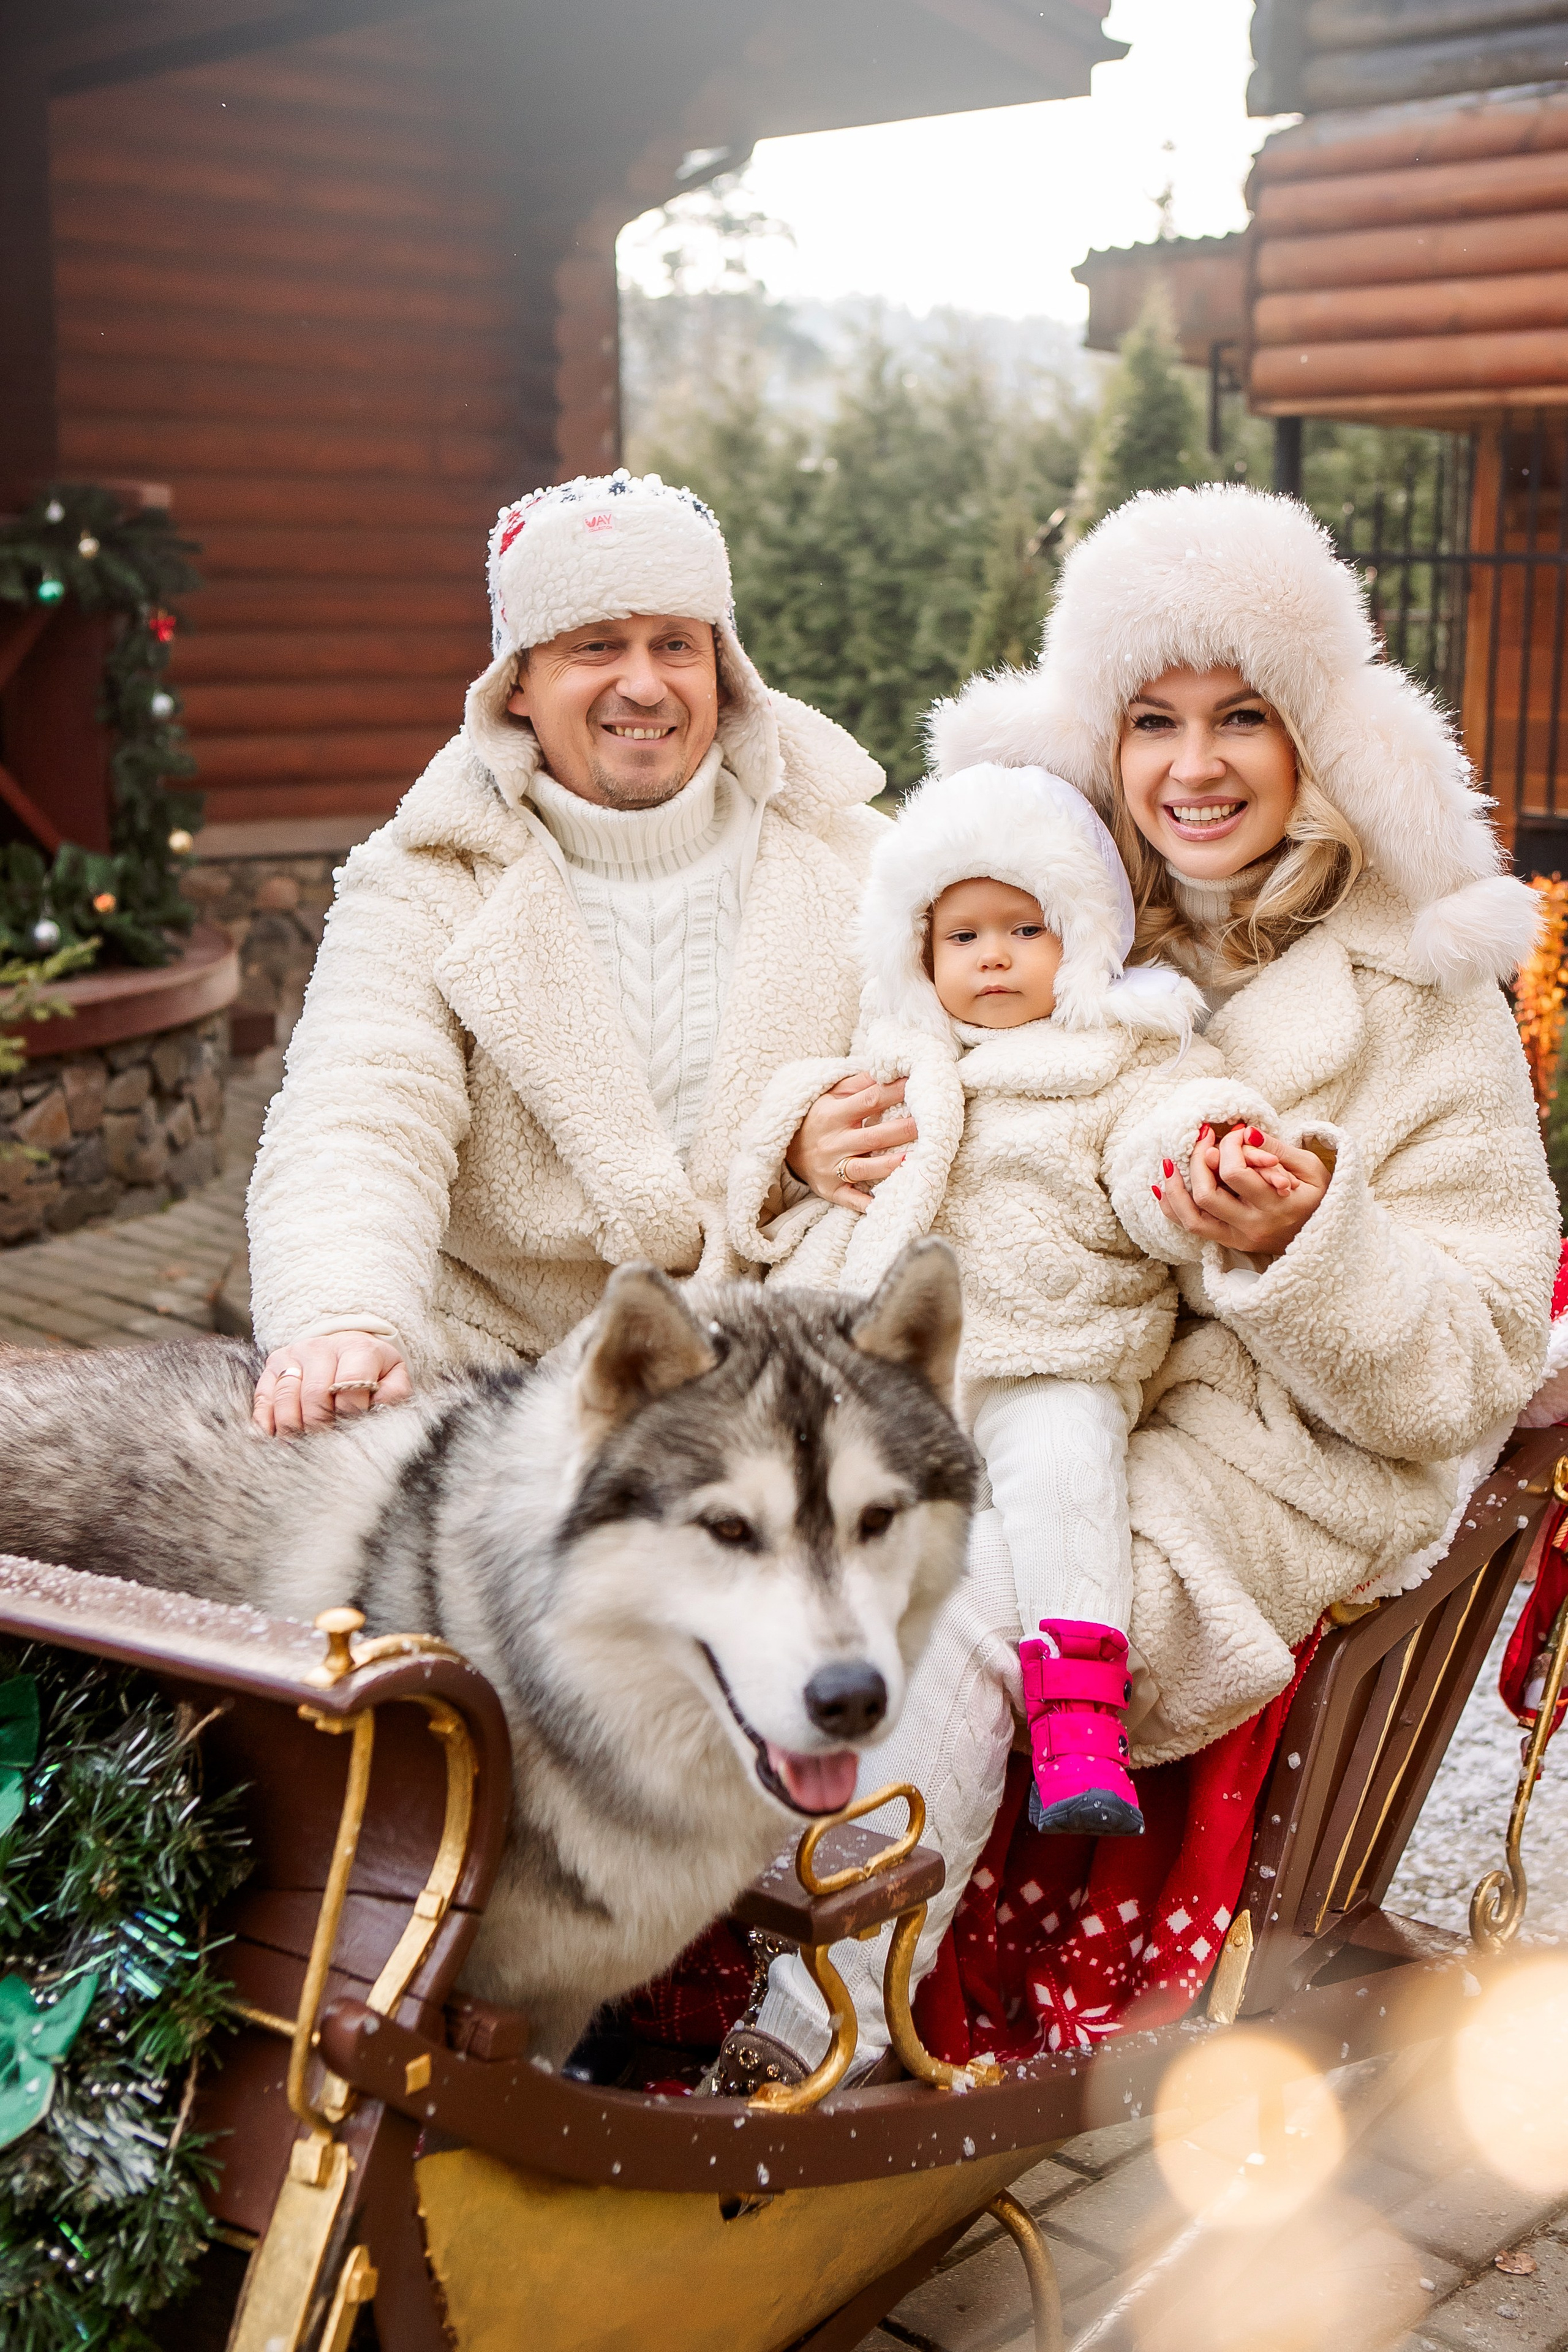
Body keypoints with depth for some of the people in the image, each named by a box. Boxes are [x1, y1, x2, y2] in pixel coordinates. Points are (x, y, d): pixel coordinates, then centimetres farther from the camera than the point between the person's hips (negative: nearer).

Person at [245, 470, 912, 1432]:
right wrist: (343, 1320, -36)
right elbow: (361, 1124, -14)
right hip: (493, 1366, -1)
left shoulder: (848, 859, 5)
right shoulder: (422, 890, 0)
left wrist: (820, 1155, -16)